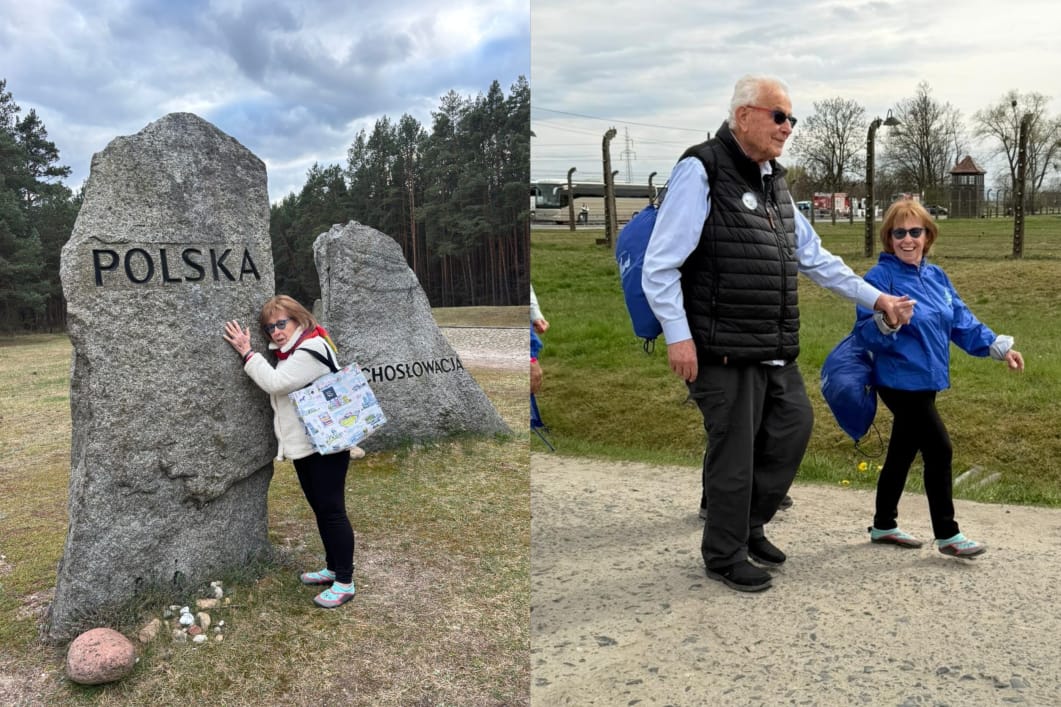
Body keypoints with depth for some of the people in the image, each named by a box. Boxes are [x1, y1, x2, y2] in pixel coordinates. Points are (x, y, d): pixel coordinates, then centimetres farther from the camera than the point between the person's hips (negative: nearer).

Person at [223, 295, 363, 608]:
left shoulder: (312, 349, -17)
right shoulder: (288, 352, 14)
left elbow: (275, 383, -22)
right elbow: (275, 385, 12)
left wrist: (247, 352, -16)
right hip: (304, 446, 10)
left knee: (333, 511, -5)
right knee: (320, 510, 17)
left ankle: (345, 582, 3)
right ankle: (332, 568, 30)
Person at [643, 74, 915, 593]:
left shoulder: (775, 184, 17)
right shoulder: (701, 171, -9)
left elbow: (816, 258, 23)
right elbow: (660, 265, -14)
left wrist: (876, 298, 20)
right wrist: (678, 336, -20)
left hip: (777, 351, 8)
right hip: (725, 351, -8)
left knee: (793, 428, 14)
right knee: (733, 453, 1)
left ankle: (749, 524, 35)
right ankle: (725, 555, 22)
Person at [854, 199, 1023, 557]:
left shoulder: (936, 276, 8)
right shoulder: (880, 277, -15)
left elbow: (962, 321, 14)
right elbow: (865, 333, -20)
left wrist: (998, 346, 9)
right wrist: (886, 323, -40)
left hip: (924, 381, 8)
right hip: (901, 382, -8)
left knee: (902, 453, 15)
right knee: (939, 450, -5)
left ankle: (883, 525, 29)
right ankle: (947, 535, 10)